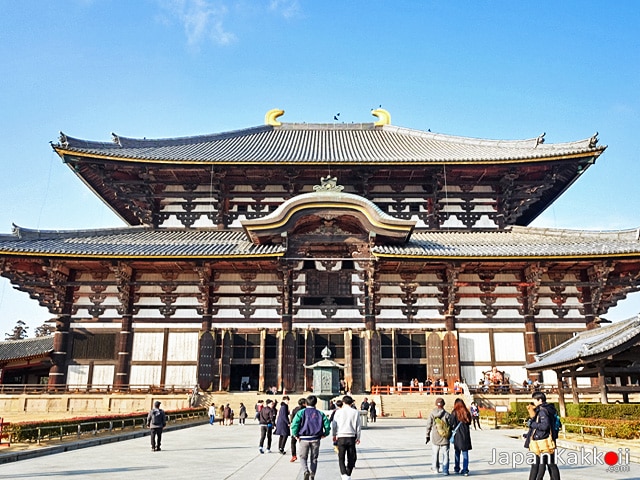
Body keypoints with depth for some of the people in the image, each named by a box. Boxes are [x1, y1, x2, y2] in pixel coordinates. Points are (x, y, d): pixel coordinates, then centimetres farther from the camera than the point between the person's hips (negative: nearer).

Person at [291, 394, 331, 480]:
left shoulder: (301, 412, -3)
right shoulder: (320, 413, 3)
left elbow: (294, 424, -15)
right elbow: (327, 425, -4)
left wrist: (295, 435, -4)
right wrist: (325, 434, 10)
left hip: (303, 439, -2)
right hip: (315, 439, 2)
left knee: (303, 457, 12)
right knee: (314, 459, 15)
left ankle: (306, 471, -12)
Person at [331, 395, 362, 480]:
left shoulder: (339, 412, -2)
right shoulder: (355, 412, 2)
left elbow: (333, 424, 2)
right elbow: (358, 426, 6)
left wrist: (334, 435, 16)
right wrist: (358, 437, 16)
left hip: (341, 437, -1)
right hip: (351, 437, 1)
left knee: (341, 458, 6)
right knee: (351, 458, 14)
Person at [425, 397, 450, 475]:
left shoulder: (432, 414, -3)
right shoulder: (446, 414, -9)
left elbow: (428, 426, 1)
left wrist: (428, 436, 11)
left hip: (435, 438, 2)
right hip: (444, 438, -2)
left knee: (435, 454, 15)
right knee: (445, 454, 6)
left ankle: (435, 468, 25)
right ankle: (445, 470, 3)